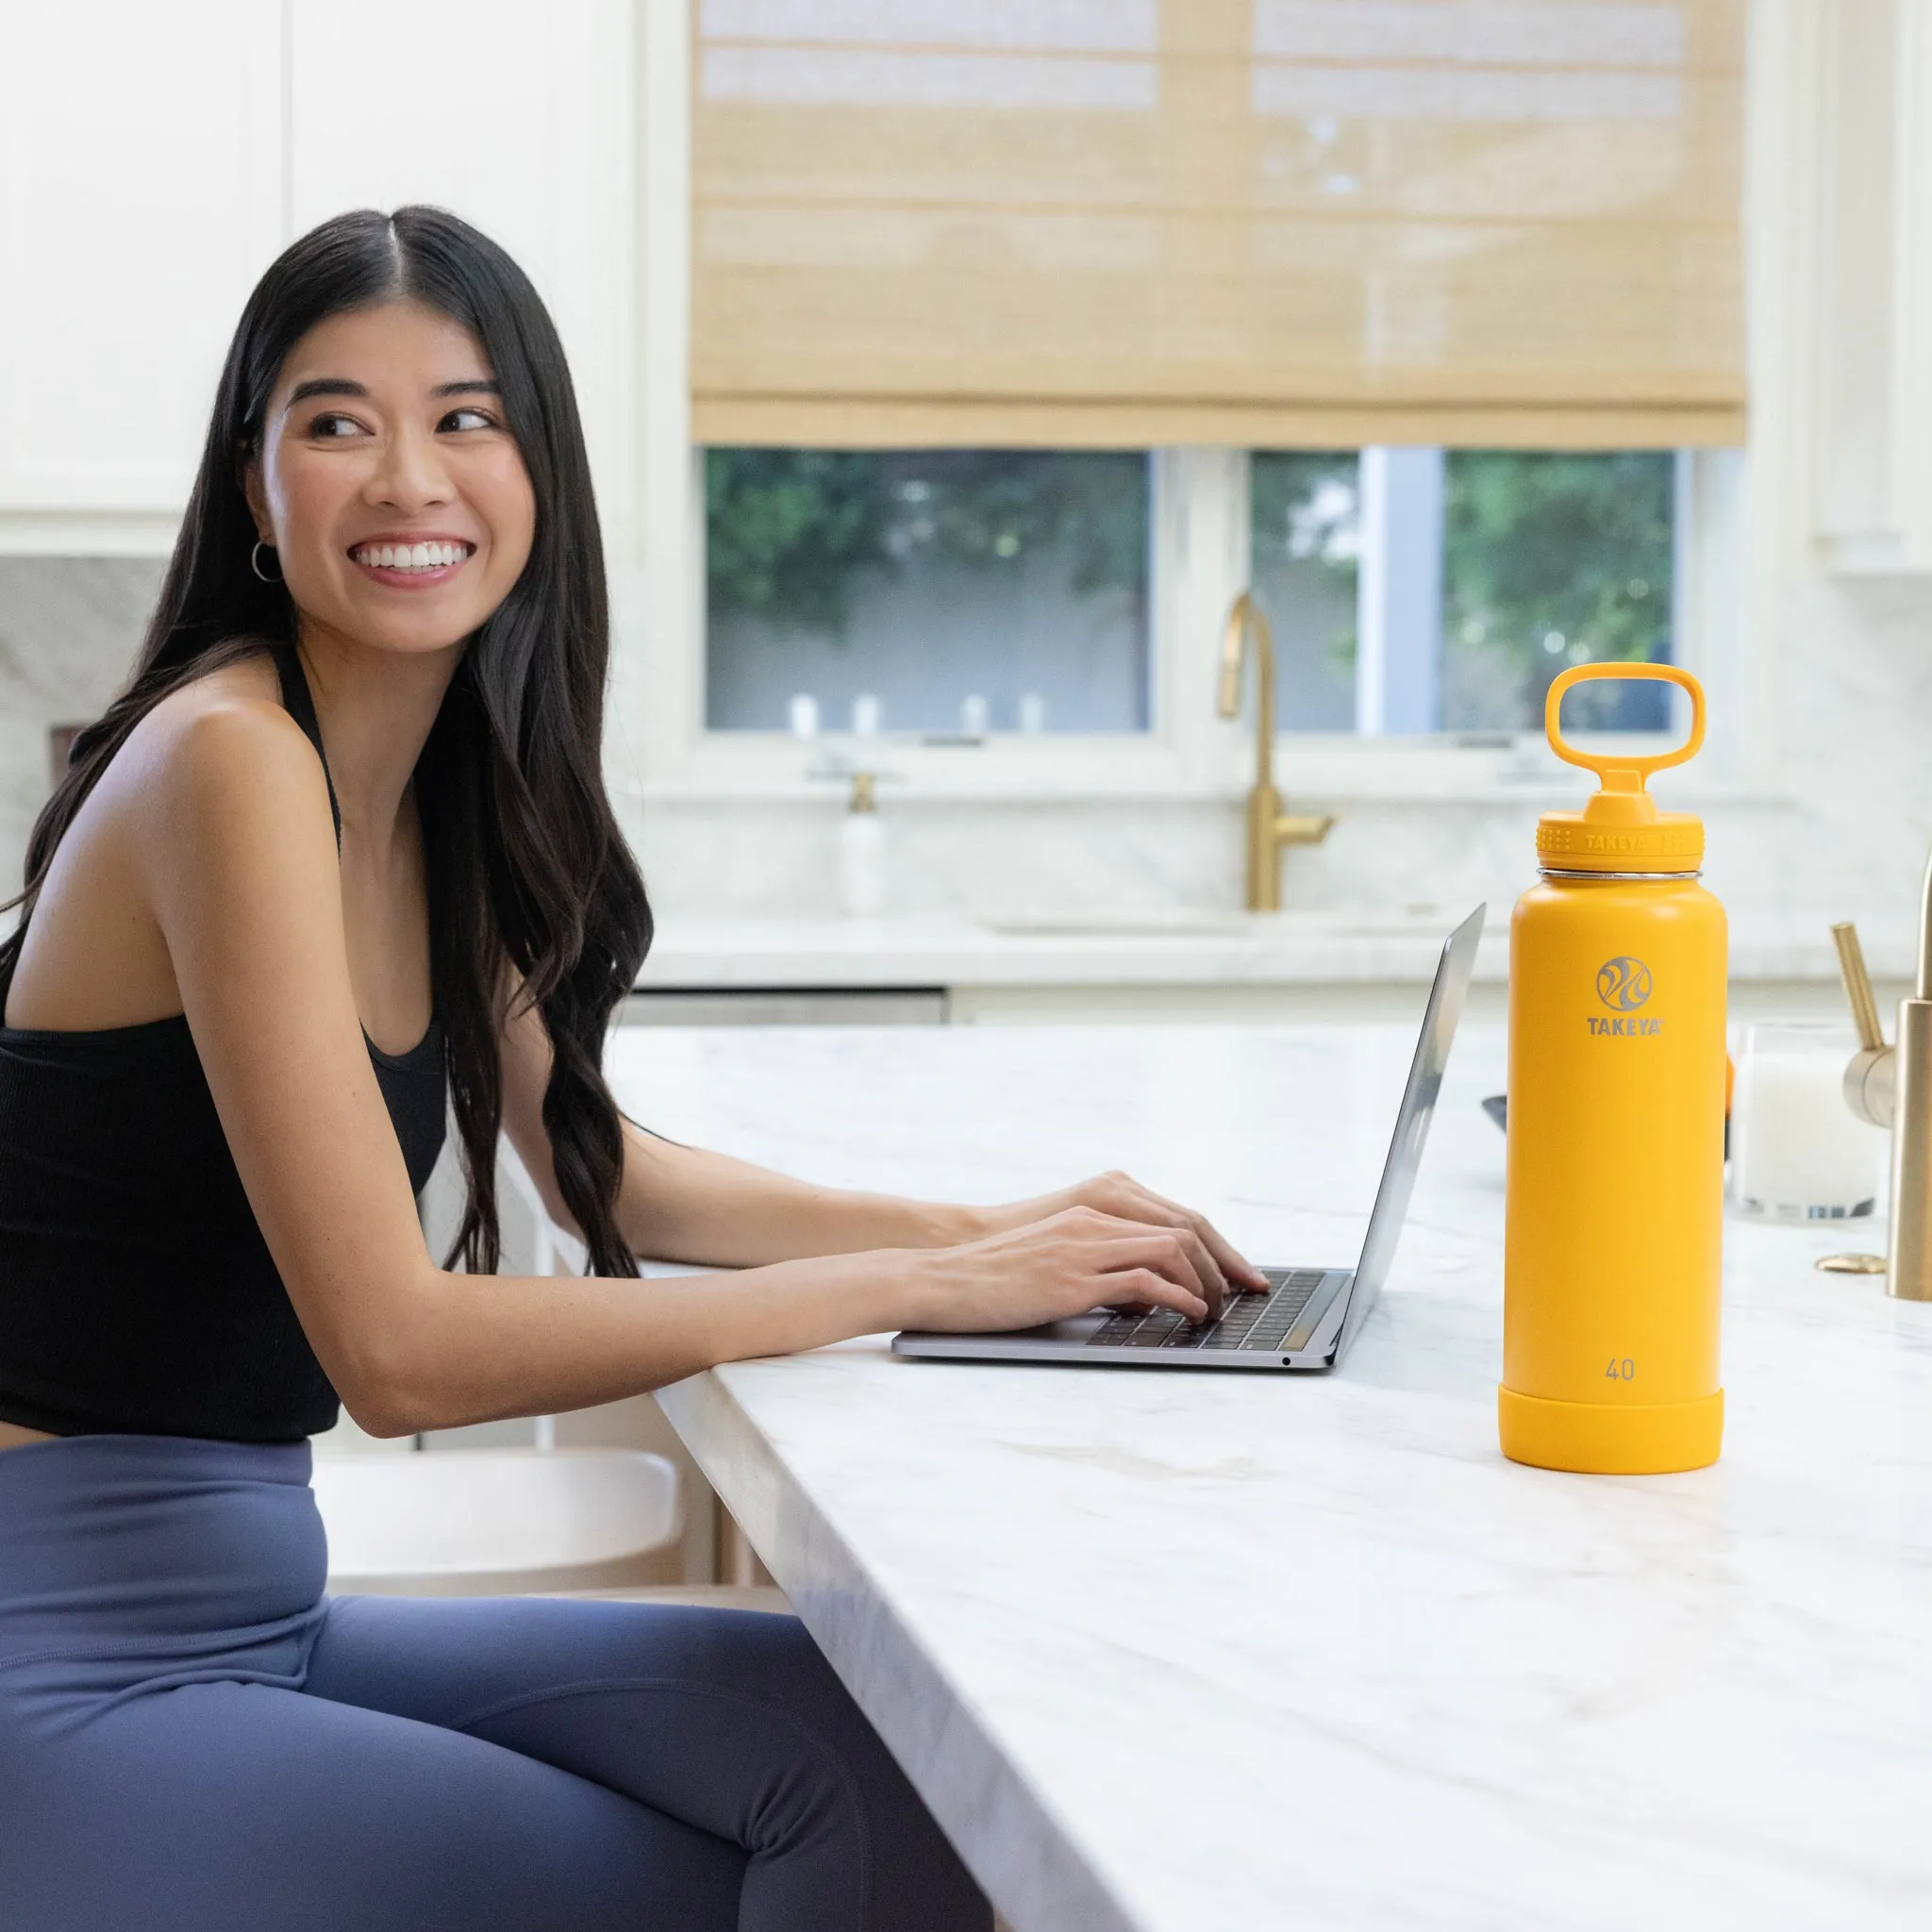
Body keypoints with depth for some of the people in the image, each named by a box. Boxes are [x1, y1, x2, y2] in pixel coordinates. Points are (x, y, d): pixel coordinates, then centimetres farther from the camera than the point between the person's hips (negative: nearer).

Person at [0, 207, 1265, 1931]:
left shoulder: (437, 779, 8)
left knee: (875, 1749, -7)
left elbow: (595, 1167, 19)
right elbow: (395, 1347, -22)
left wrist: (996, 1232, 5)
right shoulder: (231, 760, -18)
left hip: (250, 1615, 8)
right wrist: (928, 1284, -18)